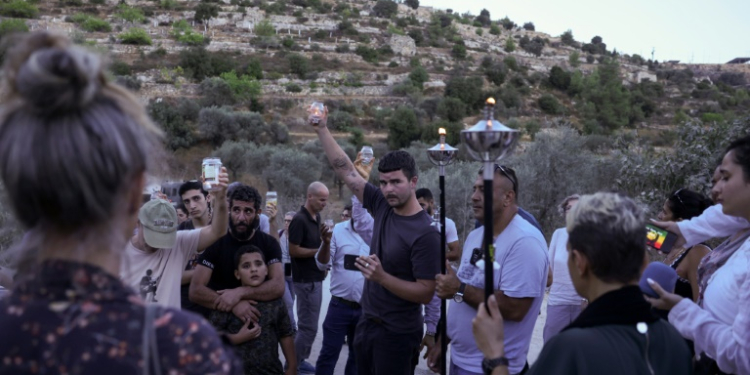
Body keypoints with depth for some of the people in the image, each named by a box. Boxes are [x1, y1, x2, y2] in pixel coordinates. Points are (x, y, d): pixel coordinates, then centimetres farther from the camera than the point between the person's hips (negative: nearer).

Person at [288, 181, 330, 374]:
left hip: (316, 278, 9)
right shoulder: (299, 220, -17)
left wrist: (325, 238, -2)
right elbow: (293, 250, -19)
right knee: (308, 327, -5)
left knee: (307, 325, 15)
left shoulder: (317, 217, 9)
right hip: (306, 280, -9)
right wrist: (319, 250, -15)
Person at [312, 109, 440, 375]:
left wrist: (381, 276, -29)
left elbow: (426, 293, -20)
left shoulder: (425, 233, -20)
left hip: (397, 333, -7)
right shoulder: (383, 207, -2)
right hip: (367, 322, 7)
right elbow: (346, 171, 4)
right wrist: (322, 129, 2)